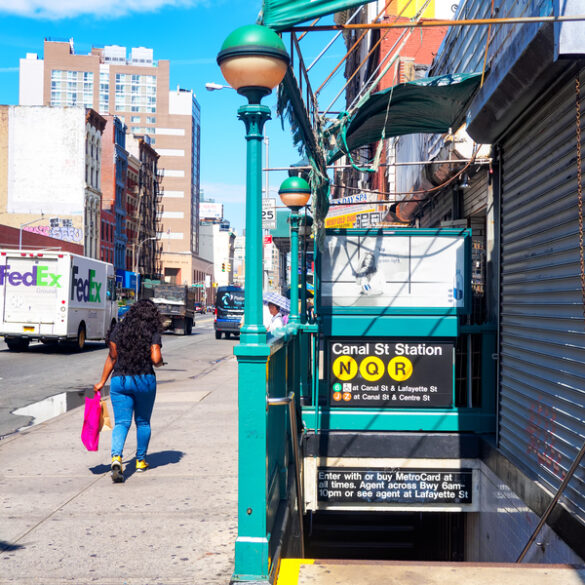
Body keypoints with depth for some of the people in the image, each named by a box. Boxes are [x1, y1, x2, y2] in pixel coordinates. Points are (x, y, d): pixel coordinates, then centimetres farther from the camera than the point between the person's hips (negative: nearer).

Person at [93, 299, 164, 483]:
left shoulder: (119, 329, 4)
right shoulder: (152, 333, -4)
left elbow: (112, 357, 4)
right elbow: (156, 359, -15)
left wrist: (102, 382, 9)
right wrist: (159, 363, 9)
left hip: (119, 380, 1)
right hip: (145, 380, -1)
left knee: (121, 423, 0)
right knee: (143, 422, 16)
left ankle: (116, 458, -23)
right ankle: (141, 461, 25)